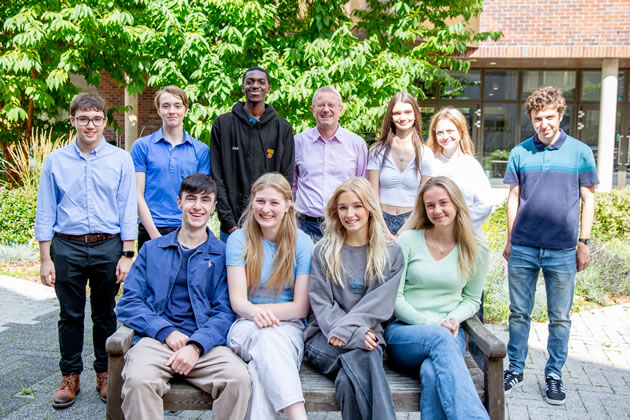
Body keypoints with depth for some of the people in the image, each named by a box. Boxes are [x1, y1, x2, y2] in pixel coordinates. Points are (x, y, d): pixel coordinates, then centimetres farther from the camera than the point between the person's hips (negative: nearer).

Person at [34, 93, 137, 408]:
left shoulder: (120, 159, 2)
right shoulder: (55, 160, 4)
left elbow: (128, 210, 1)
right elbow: (45, 213, 5)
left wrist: (127, 255, -4)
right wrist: (45, 259, 1)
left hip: (108, 246, 0)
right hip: (67, 247, 1)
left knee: (105, 315, 10)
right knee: (70, 315, 9)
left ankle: (105, 374, 25)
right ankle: (70, 376, 24)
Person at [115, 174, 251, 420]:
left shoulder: (223, 254, 13)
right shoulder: (152, 250, 18)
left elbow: (225, 312, 4)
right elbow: (128, 303, 10)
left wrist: (196, 345, -14)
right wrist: (166, 331, -7)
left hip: (205, 343, 0)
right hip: (155, 339, 1)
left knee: (239, 378, -30)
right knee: (139, 380, -33)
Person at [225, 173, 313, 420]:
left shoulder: (302, 242, 0)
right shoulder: (239, 240, 2)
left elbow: (301, 307, -3)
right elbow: (237, 300, -7)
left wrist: (263, 310, -14)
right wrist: (256, 313, -29)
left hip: (288, 327, 0)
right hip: (246, 328, 0)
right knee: (267, 336, -36)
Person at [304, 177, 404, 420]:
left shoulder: (391, 253, 10)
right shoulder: (324, 251, 10)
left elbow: (380, 302, 0)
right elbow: (320, 301, 1)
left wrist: (348, 328, -15)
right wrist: (355, 334, -14)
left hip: (367, 334, 0)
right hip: (325, 337, 0)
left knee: (348, 380, -35)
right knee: (365, 356, -34)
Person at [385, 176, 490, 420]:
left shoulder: (476, 251, 8)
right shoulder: (407, 241, 1)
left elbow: (471, 299, 16)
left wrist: (453, 319, -6)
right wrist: (431, 324, -11)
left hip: (448, 335, 1)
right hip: (402, 332, -1)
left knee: (434, 374, -36)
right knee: (439, 338, -38)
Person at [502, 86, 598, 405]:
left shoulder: (580, 152, 1)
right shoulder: (520, 153, 5)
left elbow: (588, 199, 4)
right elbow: (514, 198, 9)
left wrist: (583, 242, 0)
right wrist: (509, 240, 9)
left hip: (563, 251, -1)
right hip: (523, 248, 1)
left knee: (560, 318, 8)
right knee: (519, 313, 10)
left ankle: (554, 375, 23)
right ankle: (516, 369, 24)